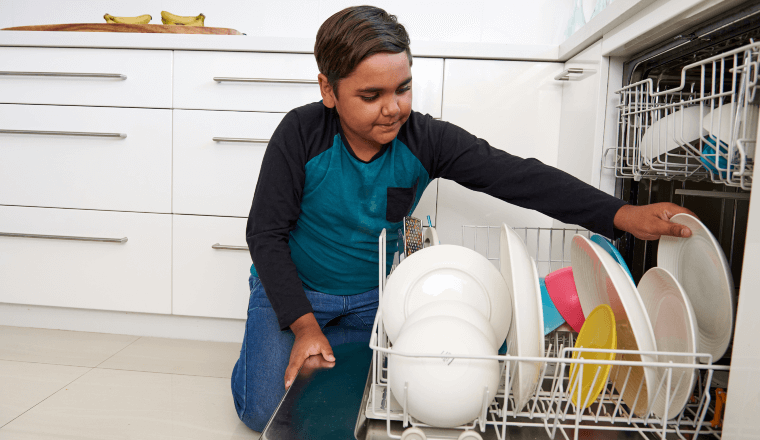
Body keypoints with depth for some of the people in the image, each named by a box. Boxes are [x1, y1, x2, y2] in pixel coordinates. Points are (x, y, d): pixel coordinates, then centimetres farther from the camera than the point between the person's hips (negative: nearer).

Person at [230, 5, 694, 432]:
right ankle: (267, 341, 19)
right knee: (265, 410, -12)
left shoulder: (425, 140, -18)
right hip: (291, 288, -2)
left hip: (372, 297, 2)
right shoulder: (302, 134, -22)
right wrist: (303, 326, -25)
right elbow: (267, 233, -18)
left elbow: (517, 176, -25)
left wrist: (622, 214, -36)